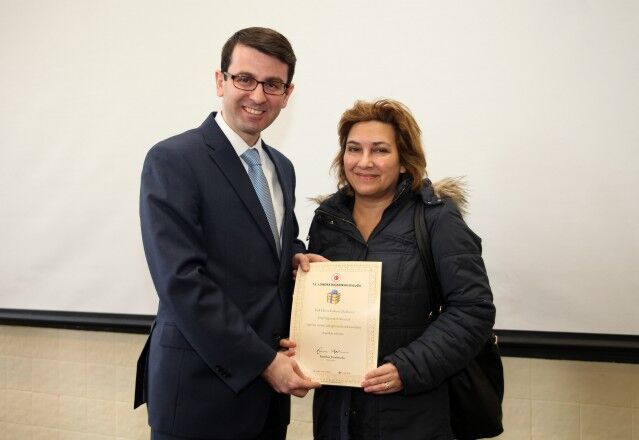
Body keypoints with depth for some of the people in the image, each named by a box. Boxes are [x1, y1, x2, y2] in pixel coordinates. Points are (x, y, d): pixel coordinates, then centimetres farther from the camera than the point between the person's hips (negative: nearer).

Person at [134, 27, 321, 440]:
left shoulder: (281, 167, 9)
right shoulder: (172, 160, -13)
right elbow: (181, 281, -19)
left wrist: (296, 255, -3)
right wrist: (263, 362, -17)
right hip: (201, 388, -6)